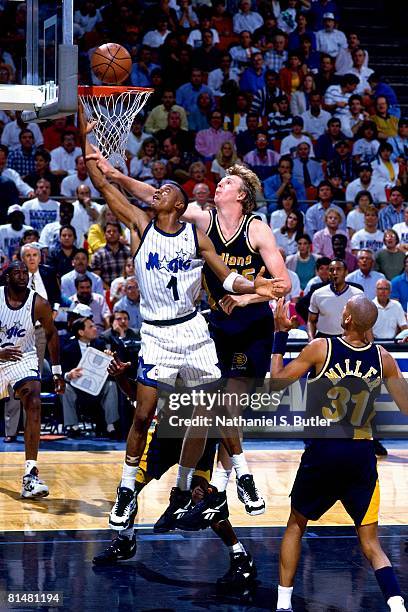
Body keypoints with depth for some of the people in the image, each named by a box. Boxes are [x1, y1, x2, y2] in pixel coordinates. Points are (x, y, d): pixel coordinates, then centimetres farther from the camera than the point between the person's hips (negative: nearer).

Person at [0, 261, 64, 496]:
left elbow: (51, 333, 3)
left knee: (34, 406, -24)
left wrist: (57, 371, 4)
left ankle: (31, 475, -27)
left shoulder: (39, 304, -14)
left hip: (23, 359, -1)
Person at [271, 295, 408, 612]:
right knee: (371, 544, 6)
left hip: (323, 453, -2)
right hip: (363, 456, 2)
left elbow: (277, 380, 3)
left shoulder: (320, 348, -8)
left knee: (296, 526, 21)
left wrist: (281, 334, 10)